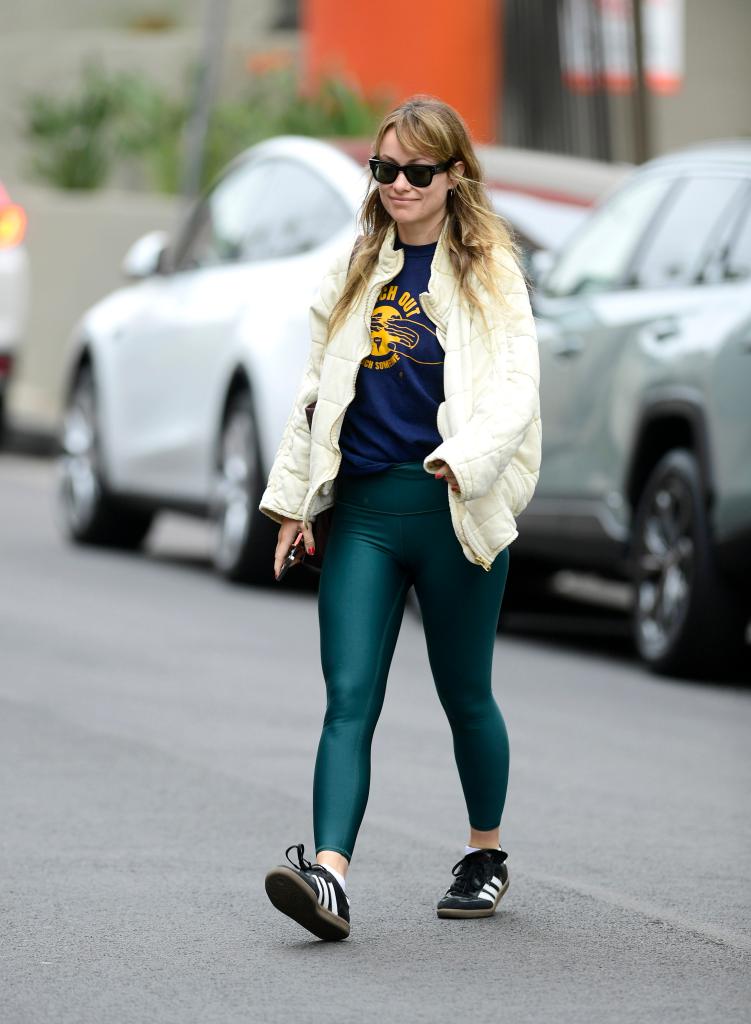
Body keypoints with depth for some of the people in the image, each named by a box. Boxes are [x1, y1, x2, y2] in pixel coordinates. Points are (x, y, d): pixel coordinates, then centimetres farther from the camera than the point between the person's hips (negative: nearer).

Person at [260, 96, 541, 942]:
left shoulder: (490, 275, 0)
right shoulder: (355, 270, 14)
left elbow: (516, 389, -11)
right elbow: (316, 389, 19)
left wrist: (467, 458, -28)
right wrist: (293, 498, 16)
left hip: (454, 511, -3)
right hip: (362, 508, 3)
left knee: (464, 695, 10)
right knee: (349, 698, -10)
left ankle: (486, 855, 30)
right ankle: (329, 873, -21)